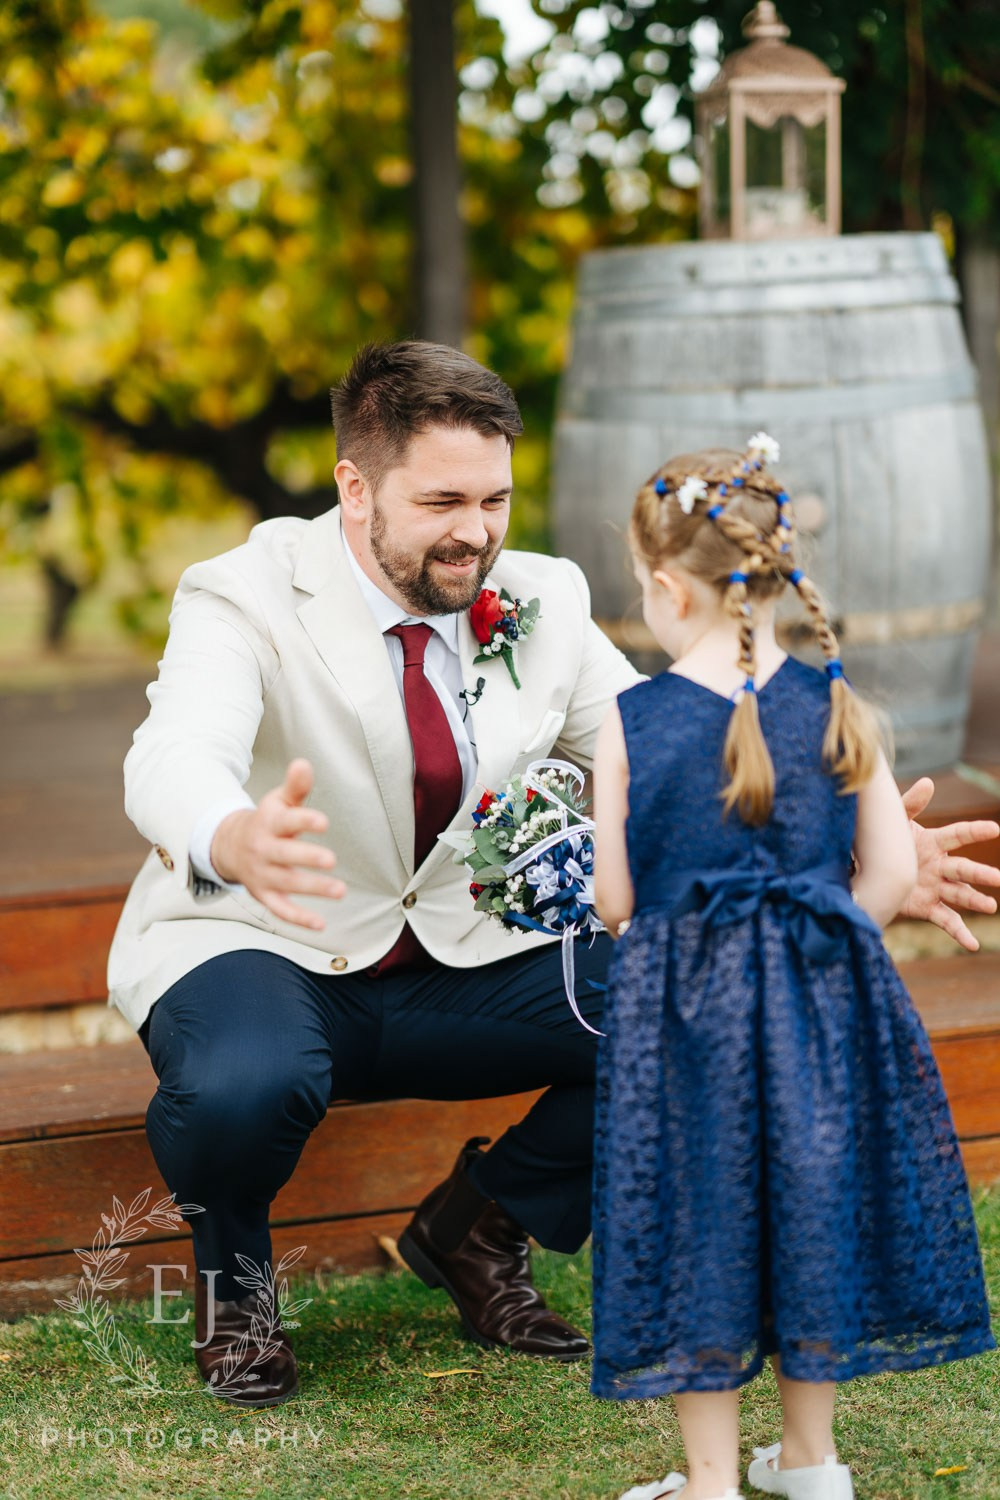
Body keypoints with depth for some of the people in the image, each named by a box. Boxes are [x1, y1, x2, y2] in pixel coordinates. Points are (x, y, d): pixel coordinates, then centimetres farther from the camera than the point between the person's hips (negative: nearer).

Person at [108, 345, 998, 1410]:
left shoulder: (543, 605, -1)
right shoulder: (247, 600, -15)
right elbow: (173, 759, -35)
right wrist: (236, 842, -61)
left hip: (464, 965, 5)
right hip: (259, 952, -4)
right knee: (244, 1086, -39)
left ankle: (479, 1226, 7)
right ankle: (231, 1277, -1)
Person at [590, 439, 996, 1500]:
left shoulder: (629, 723, -9)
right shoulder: (837, 708, -3)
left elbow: (615, 901, -5)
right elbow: (890, 875, -3)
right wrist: (810, 941, 11)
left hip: (680, 1013, -2)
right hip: (820, 1011, 3)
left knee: (696, 1222, 8)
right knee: (808, 1202, 16)